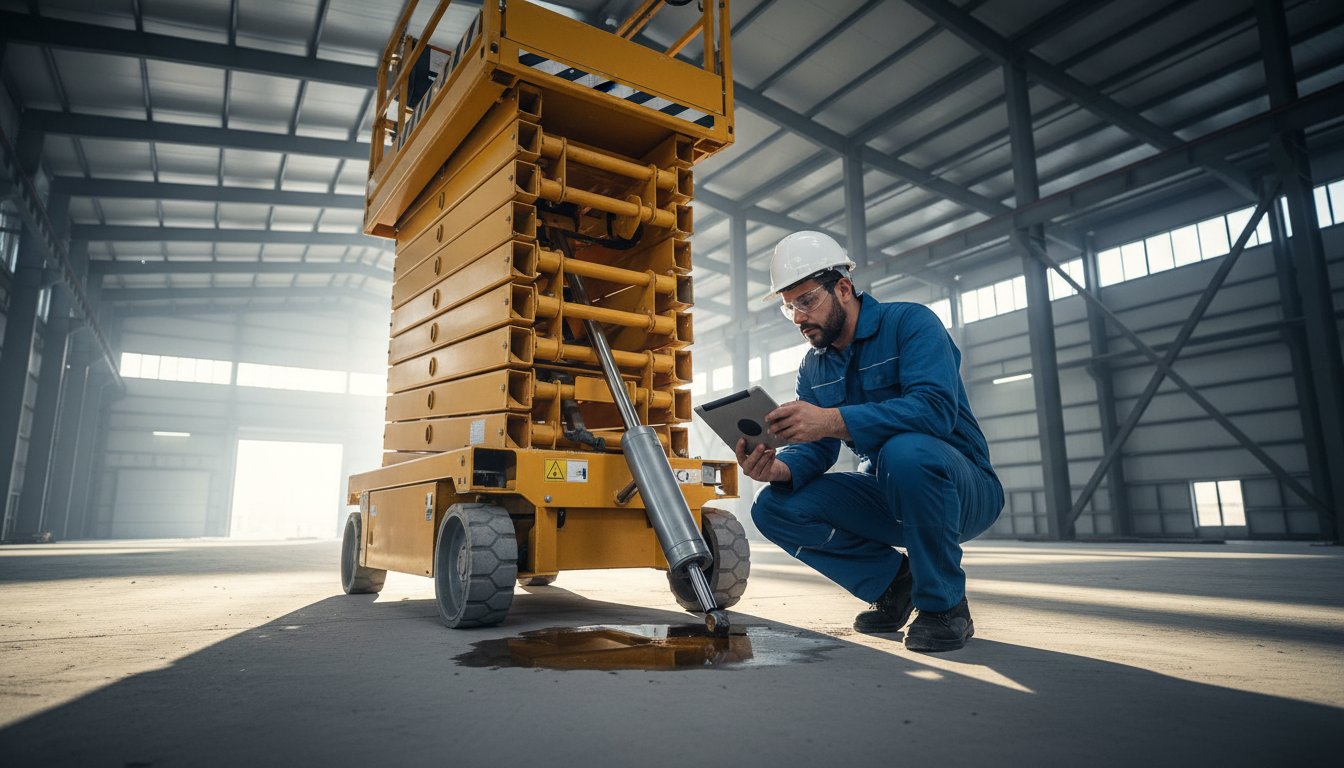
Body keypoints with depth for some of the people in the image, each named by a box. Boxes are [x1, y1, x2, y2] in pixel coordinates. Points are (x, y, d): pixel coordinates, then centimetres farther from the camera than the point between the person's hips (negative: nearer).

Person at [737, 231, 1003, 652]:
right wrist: (778, 468, -27)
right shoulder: (813, 367, 6)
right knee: (775, 508, -13)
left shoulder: (909, 322, -13)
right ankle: (892, 579, 5)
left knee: (905, 451, -39)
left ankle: (944, 603, -15)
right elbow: (815, 450, -3)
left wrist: (832, 420, -43)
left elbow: (936, 407, -31)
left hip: (963, 489, -5)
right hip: (888, 498, 6)